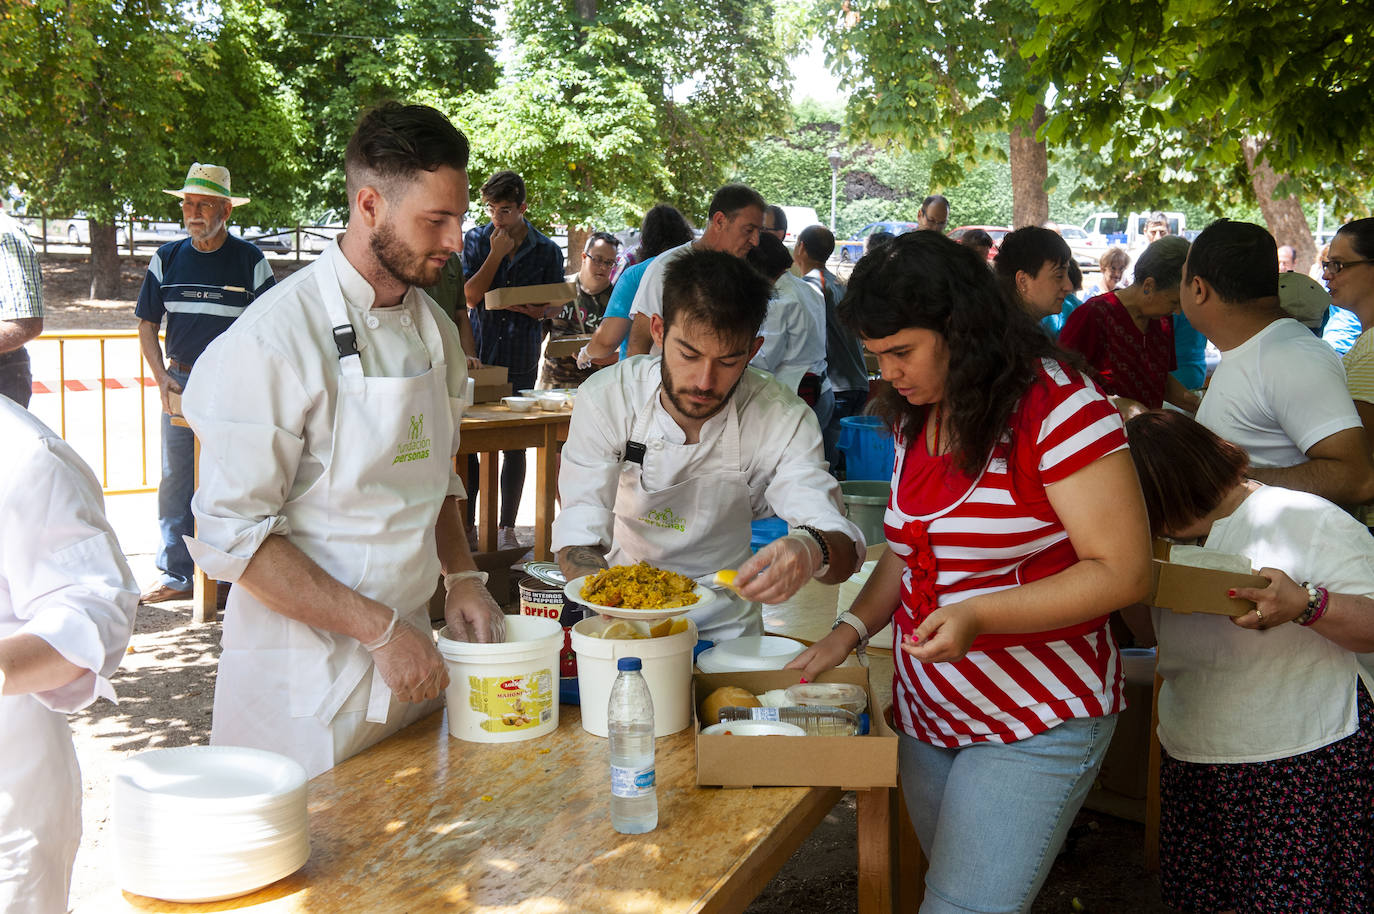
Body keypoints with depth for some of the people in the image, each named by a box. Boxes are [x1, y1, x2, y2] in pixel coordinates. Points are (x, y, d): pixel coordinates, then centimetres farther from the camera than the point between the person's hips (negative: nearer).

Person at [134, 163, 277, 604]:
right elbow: (147, 324, 14)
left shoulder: (250, 260, 1)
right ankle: (176, 575, 10)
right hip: (181, 382, 3)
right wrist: (162, 376, 0)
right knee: (175, 480, 3)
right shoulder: (167, 258, 9)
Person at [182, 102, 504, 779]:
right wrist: (377, 628, -20)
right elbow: (232, 534, -19)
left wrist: (461, 576, 3)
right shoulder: (276, 339, -18)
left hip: (409, 658, 7)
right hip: (306, 680, -7)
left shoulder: (434, 329, 7)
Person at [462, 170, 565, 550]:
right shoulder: (477, 242, 3)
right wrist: (496, 254, -11)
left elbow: (557, 301, 9)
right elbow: (471, 296, -6)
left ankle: (507, 527, 18)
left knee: (515, 446, 6)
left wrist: (540, 310, -12)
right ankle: (465, 523, 10)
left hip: (521, 359, 0)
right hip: (479, 357, 0)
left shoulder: (546, 250, 2)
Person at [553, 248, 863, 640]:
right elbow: (578, 536, -14)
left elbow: (844, 547, -20)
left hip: (723, 628, 2)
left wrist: (812, 550, -46)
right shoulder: (606, 398, -15)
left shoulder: (782, 418, -14)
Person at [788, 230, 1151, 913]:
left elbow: (1123, 571, -18)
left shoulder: (1057, 408, -17)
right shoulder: (917, 417, 7)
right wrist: (852, 629, 1)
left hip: (1035, 725, -7)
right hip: (927, 714, 7)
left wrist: (979, 614, -26)